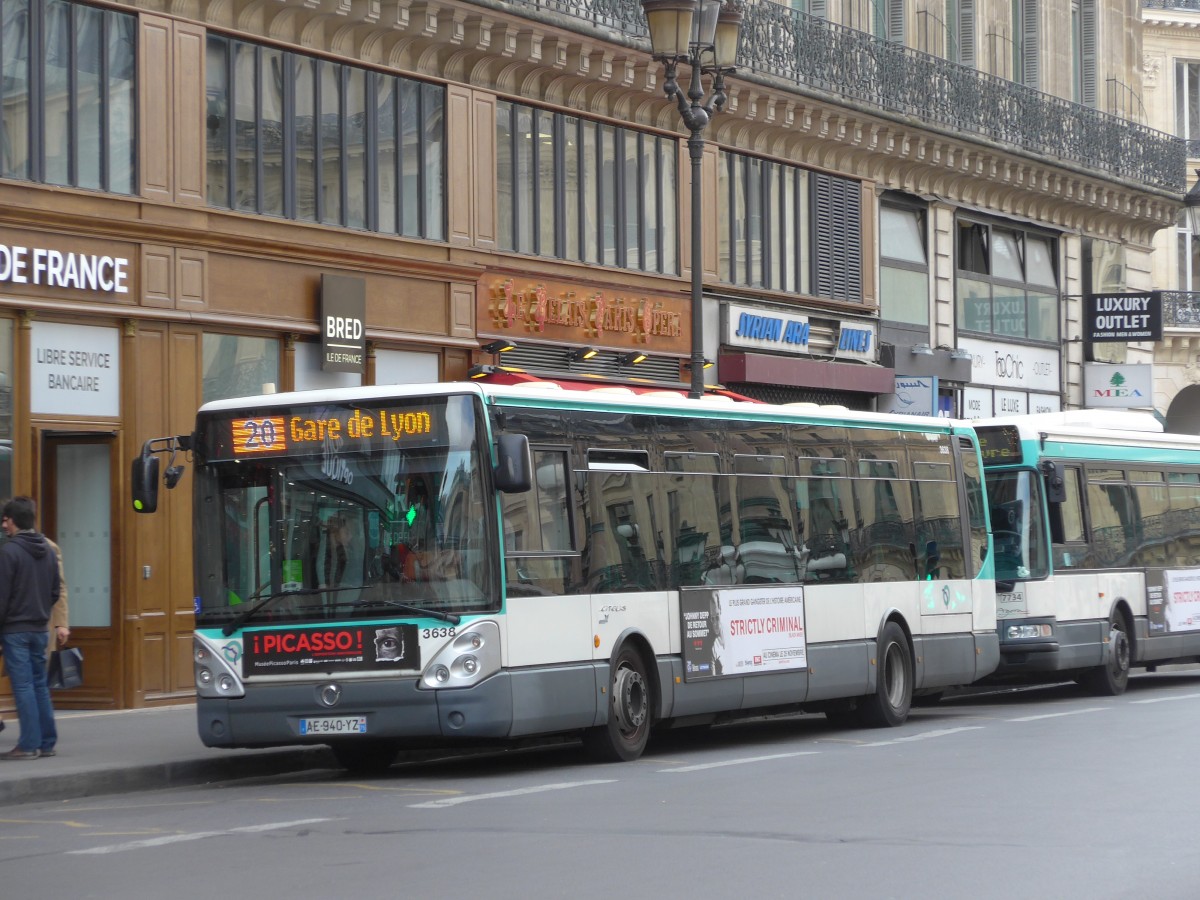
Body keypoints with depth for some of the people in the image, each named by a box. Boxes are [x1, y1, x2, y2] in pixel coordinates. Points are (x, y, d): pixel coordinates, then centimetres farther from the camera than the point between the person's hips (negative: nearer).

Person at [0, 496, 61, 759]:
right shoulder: (48, 550, 8)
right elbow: (56, 591, 13)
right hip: (40, 629, 7)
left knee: (23, 686, -4)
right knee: (40, 685, 12)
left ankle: (29, 745, -4)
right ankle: (47, 742, 13)